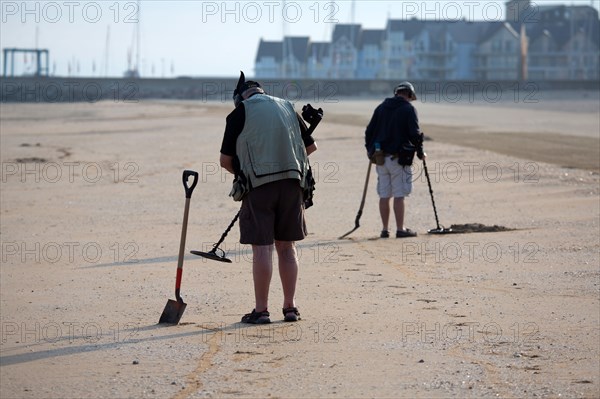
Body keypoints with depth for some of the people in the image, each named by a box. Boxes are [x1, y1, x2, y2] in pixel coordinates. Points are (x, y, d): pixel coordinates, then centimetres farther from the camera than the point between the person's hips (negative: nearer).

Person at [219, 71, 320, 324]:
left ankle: (261, 310, -2)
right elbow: (311, 146, 22)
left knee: (262, 248, -3)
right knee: (286, 247, 11)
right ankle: (290, 307, 13)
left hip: (259, 186, -4)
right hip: (292, 185, 4)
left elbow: (225, 160, 3)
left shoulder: (240, 113, 1)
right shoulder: (287, 107, 15)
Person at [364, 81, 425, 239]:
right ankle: (400, 229, -1)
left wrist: (370, 150, 24)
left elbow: (369, 131, 13)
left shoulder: (381, 107, 12)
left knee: (384, 195, 9)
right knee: (399, 195, -3)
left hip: (380, 157, 5)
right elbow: (414, 134, -11)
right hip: (399, 158, -5)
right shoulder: (408, 109, -5)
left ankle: (385, 229, 12)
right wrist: (420, 152, 1)